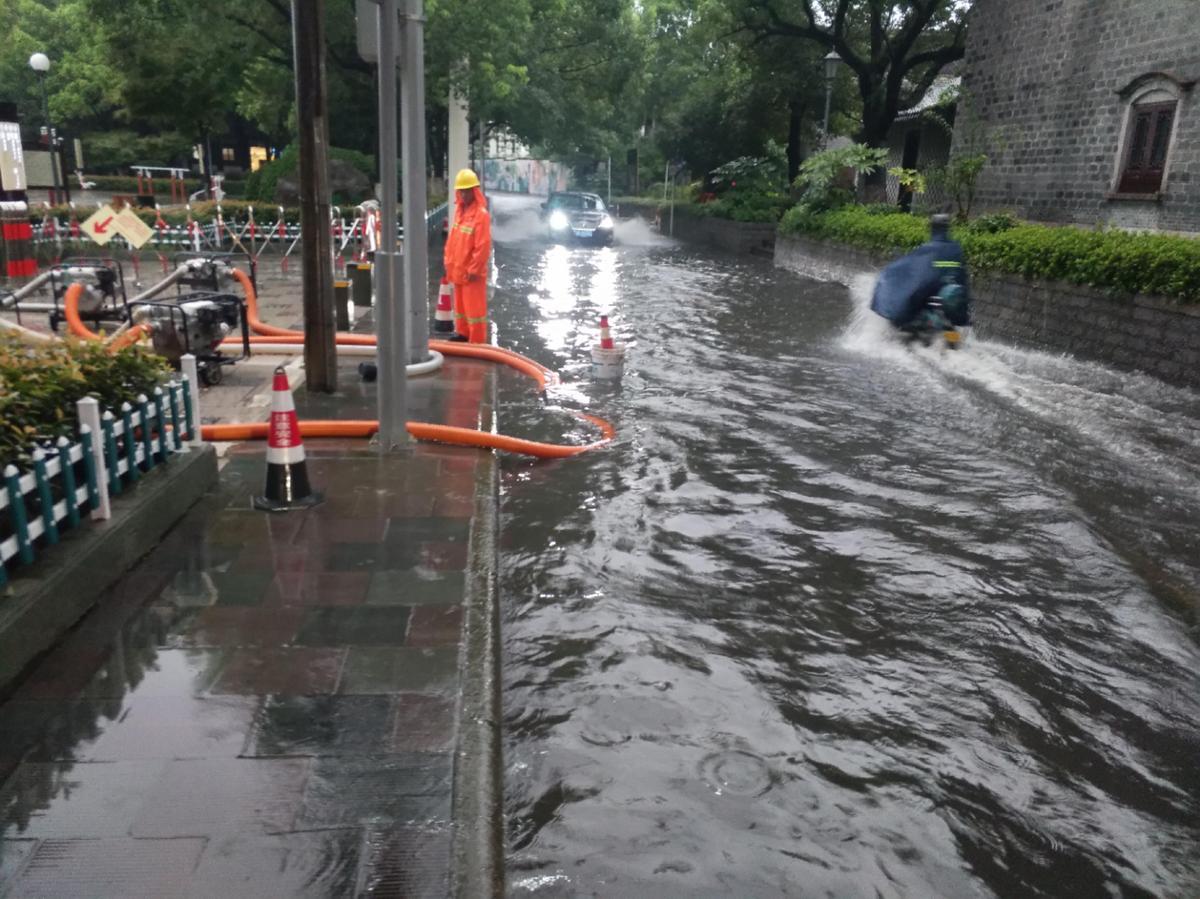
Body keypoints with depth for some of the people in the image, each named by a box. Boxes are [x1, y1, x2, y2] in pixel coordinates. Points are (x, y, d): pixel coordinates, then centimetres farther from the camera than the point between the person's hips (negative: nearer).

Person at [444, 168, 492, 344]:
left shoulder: (481, 214, -17)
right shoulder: (459, 210, 9)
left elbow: (483, 246, -20)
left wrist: (474, 270, -18)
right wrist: (449, 261, 13)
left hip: (471, 271, -8)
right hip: (458, 269, 9)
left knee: (474, 307, -2)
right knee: (460, 303, 20)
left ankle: (477, 341, 6)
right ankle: (463, 332, 35)